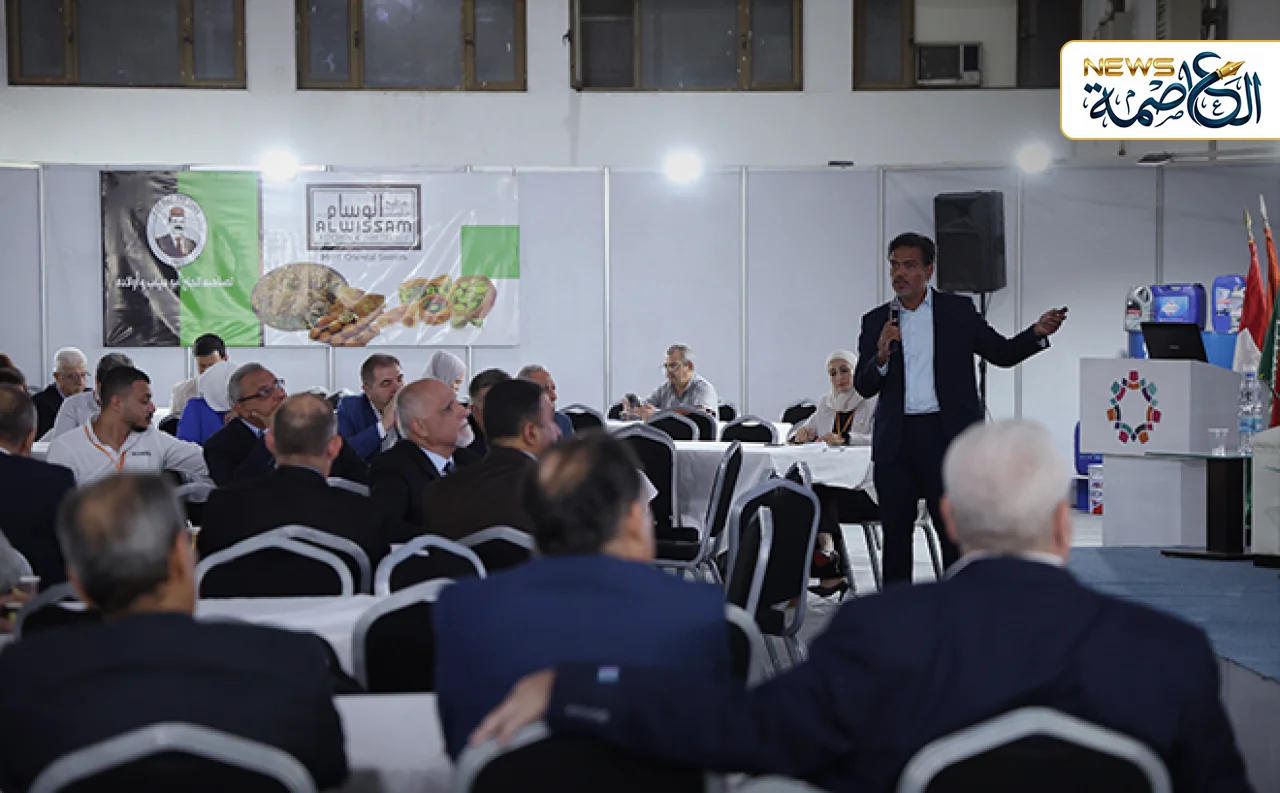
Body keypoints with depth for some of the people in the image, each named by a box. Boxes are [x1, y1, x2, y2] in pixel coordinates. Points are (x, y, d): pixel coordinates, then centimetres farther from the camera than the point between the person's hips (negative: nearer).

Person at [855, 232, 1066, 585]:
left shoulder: (958, 311, 6)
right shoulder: (876, 321, 9)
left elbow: (1002, 353, 7)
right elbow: (863, 386, 5)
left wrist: (1037, 333, -11)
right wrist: (882, 356, -15)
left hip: (946, 437, -2)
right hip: (896, 442, 2)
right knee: (896, 532, 7)